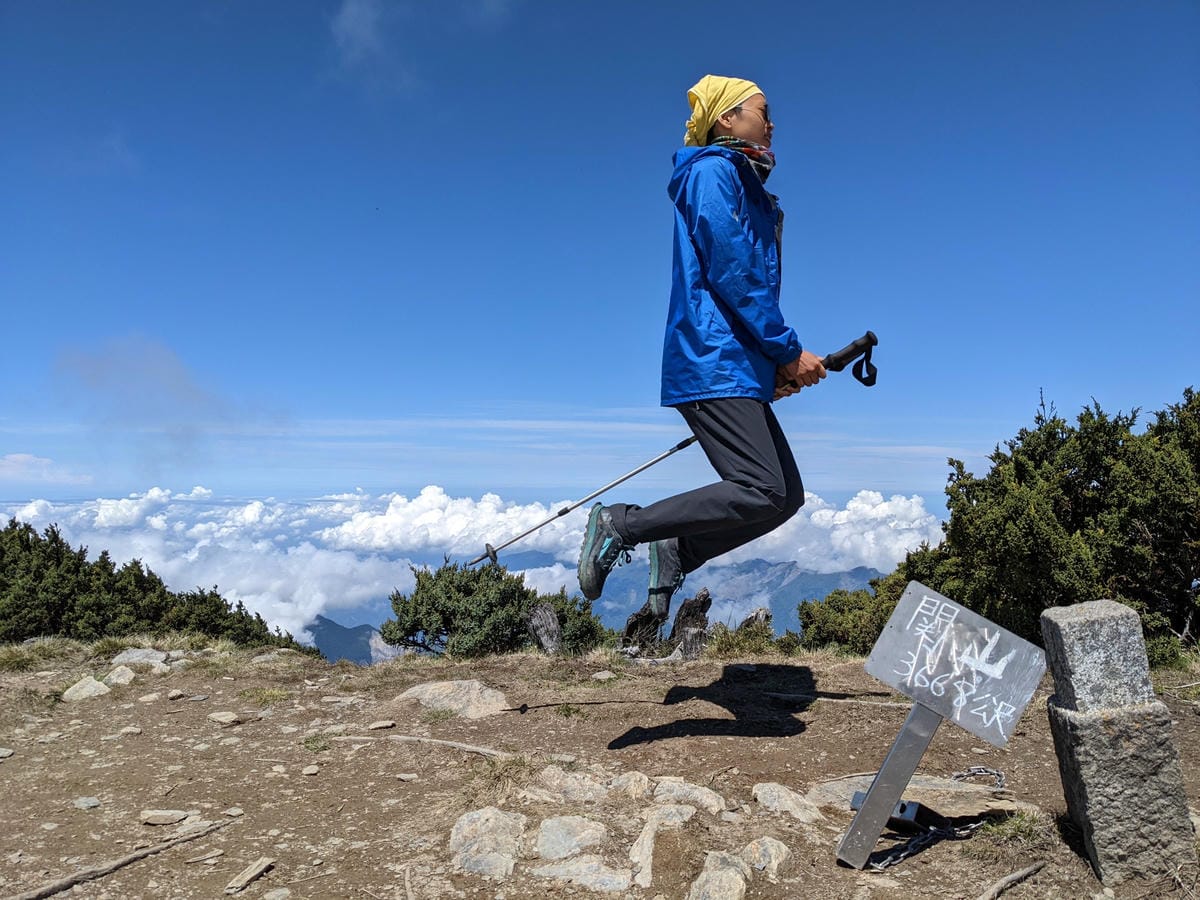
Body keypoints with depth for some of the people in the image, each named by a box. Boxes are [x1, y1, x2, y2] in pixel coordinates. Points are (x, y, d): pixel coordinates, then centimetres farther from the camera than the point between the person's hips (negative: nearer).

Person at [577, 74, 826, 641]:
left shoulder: (743, 186, 27)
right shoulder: (713, 172, -2)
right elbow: (730, 272, -14)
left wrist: (780, 363, 11)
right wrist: (789, 350, -10)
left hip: (740, 366, 10)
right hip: (713, 361, -10)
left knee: (785, 496, 5)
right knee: (760, 492, -18)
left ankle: (675, 553, 10)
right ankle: (622, 525, -8)